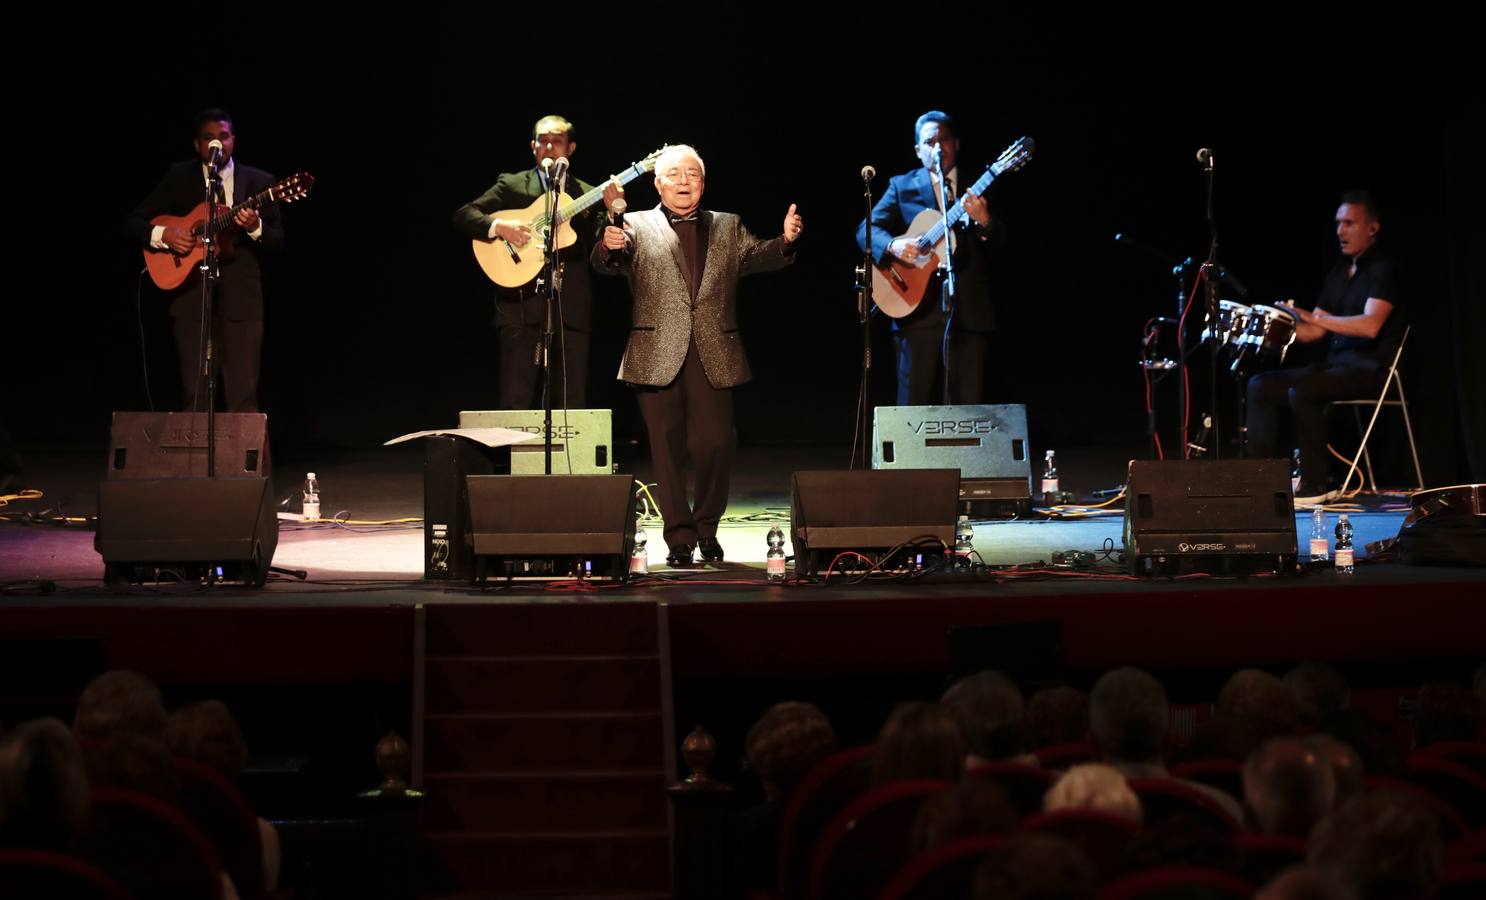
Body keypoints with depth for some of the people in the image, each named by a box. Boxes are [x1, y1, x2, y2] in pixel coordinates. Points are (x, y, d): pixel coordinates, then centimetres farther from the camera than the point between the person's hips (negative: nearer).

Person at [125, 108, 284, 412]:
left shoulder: (258, 181, 8)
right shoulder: (178, 178, 7)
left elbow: (277, 242, 6)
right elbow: (132, 223, 8)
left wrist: (256, 227, -16)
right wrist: (163, 234, -11)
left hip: (241, 297, 0)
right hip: (191, 294, 0)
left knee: (243, 396, -5)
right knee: (194, 395, 0)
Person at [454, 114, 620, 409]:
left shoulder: (588, 195, 15)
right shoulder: (511, 186, 11)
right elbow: (463, 216, 2)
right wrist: (498, 226, -15)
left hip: (571, 309, 2)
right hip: (521, 305, -2)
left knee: (571, 407, 0)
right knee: (515, 404, -5)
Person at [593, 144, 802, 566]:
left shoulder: (727, 227, 16)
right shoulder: (638, 226, 8)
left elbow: (757, 257, 4)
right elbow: (610, 264, -7)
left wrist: (785, 241, -17)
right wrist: (608, 247, -31)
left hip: (713, 357, 1)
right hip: (658, 356, -1)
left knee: (715, 445, -4)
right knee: (667, 449, 1)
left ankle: (707, 527, 17)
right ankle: (679, 537, 10)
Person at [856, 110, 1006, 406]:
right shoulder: (901, 187, 9)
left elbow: (1000, 241, 1)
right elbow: (866, 229, 2)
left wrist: (983, 220, -22)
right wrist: (892, 245, -19)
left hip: (970, 312, 0)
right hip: (918, 310, 0)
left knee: (970, 406, 0)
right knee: (914, 405, 0)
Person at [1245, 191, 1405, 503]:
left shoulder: (1382, 269, -8)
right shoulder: (1339, 271, 17)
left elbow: (1370, 325, -24)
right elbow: (1313, 332, 16)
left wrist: (1315, 318, -25)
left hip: (1370, 369, -9)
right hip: (1335, 365, 9)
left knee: (1302, 390, -31)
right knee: (1261, 385, -3)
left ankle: (1315, 484, -22)